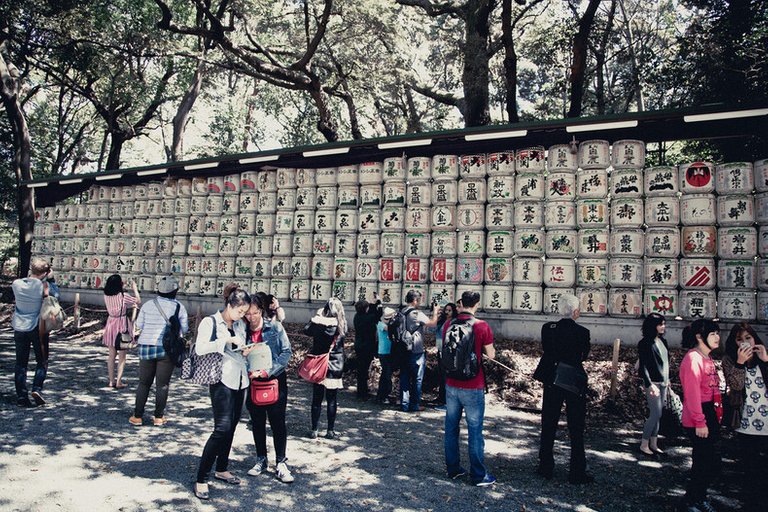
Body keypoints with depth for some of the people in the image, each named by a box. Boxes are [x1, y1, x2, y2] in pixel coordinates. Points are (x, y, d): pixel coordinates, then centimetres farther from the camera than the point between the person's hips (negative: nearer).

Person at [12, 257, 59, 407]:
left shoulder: (16, 284, -6)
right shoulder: (44, 286, -15)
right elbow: (56, 295, 4)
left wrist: (31, 276, 9)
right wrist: (50, 279, 3)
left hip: (19, 328, 3)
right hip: (38, 328, -3)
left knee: (21, 363, 10)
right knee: (42, 362, 12)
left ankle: (21, 396, 11)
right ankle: (37, 388, -4)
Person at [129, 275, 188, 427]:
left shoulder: (148, 305, 0)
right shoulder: (179, 307, -4)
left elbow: (139, 324, 3)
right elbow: (184, 329, -1)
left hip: (146, 346, 2)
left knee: (144, 383, 11)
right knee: (162, 384, 6)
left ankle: (137, 416, 15)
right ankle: (158, 417, 12)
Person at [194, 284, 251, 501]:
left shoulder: (240, 325, 11)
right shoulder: (210, 322, -6)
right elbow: (200, 348, -18)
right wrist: (227, 340, -23)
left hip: (240, 380, 7)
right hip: (222, 380, -7)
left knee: (231, 426, 13)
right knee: (222, 428, -12)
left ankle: (222, 469, 29)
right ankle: (201, 479, -2)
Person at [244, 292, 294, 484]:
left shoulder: (275, 327, -10)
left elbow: (286, 352, -10)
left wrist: (267, 371, -17)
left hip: (275, 382, -3)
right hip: (252, 383, 3)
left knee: (278, 423, 3)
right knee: (257, 423, 15)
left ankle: (281, 463, 14)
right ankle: (261, 460, 31)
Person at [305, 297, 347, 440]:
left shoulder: (318, 323, -12)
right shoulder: (341, 325, -10)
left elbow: (306, 330, 6)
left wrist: (316, 316, 13)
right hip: (335, 367, 0)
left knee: (317, 399, 9)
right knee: (331, 400, 9)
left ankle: (314, 430, 15)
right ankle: (330, 431, 14)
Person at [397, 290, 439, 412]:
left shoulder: (401, 312, 4)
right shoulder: (416, 314, -18)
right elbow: (433, 323, -15)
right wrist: (435, 311, 1)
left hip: (403, 351, 7)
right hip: (416, 352, -6)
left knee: (404, 379, 11)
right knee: (417, 379, 7)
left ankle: (404, 405, 16)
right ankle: (414, 405, 13)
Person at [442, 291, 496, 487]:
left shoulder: (449, 325, -1)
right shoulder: (482, 326, -13)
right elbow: (491, 355, -5)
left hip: (451, 385, 4)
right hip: (473, 387, -4)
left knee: (451, 428, 14)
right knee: (475, 431, 4)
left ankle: (453, 468, 26)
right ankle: (479, 476, 13)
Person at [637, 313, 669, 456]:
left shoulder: (663, 341, 10)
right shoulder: (645, 343, -13)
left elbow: (665, 362, 16)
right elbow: (643, 366, -15)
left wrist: (667, 379, 15)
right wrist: (649, 384, -20)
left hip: (663, 383, 7)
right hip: (653, 383, -7)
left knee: (656, 414, 11)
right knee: (656, 414, -7)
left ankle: (653, 444, 19)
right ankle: (644, 445, 3)